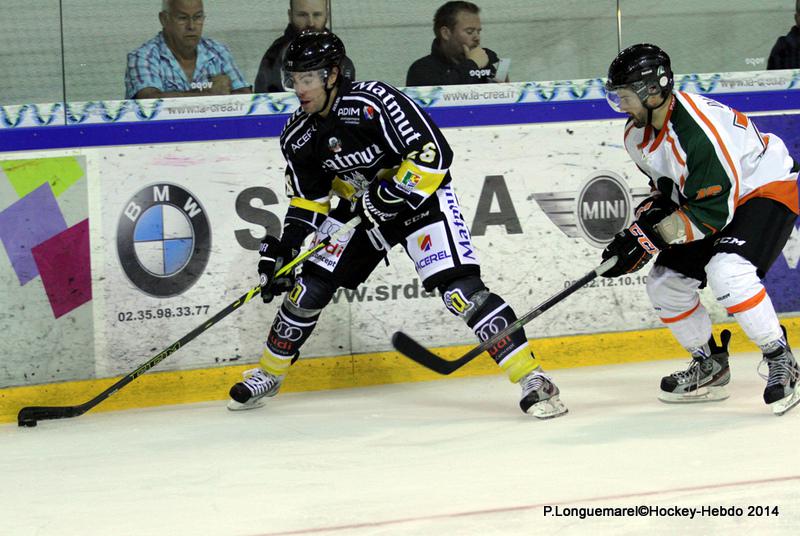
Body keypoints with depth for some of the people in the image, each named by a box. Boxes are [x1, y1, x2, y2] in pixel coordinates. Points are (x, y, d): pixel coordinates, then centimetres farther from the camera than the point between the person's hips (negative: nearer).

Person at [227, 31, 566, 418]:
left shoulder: (373, 103, -28)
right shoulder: (298, 136, -5)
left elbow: (434, 154, -29)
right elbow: (307, 200, 7)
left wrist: (389, 196, -30)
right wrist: (282, 248, -2)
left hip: (421, 195, -7)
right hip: (361, 207, 7)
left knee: (461, 290, -22)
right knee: (308, 289, 4)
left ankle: (531, 379, -20)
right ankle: (268, 375, 26)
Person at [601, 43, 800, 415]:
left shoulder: (699, 130, -34)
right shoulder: (637, 134, -5)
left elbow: (713, 212, -31)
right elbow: (667, 184, 13)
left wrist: (651, 238, -31)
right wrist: (652, 211, -8)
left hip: (766, 190, -10)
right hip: (705, 199, 10)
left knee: (727, 272, -32)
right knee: (665, 283, 5)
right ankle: (711, 368, 22)